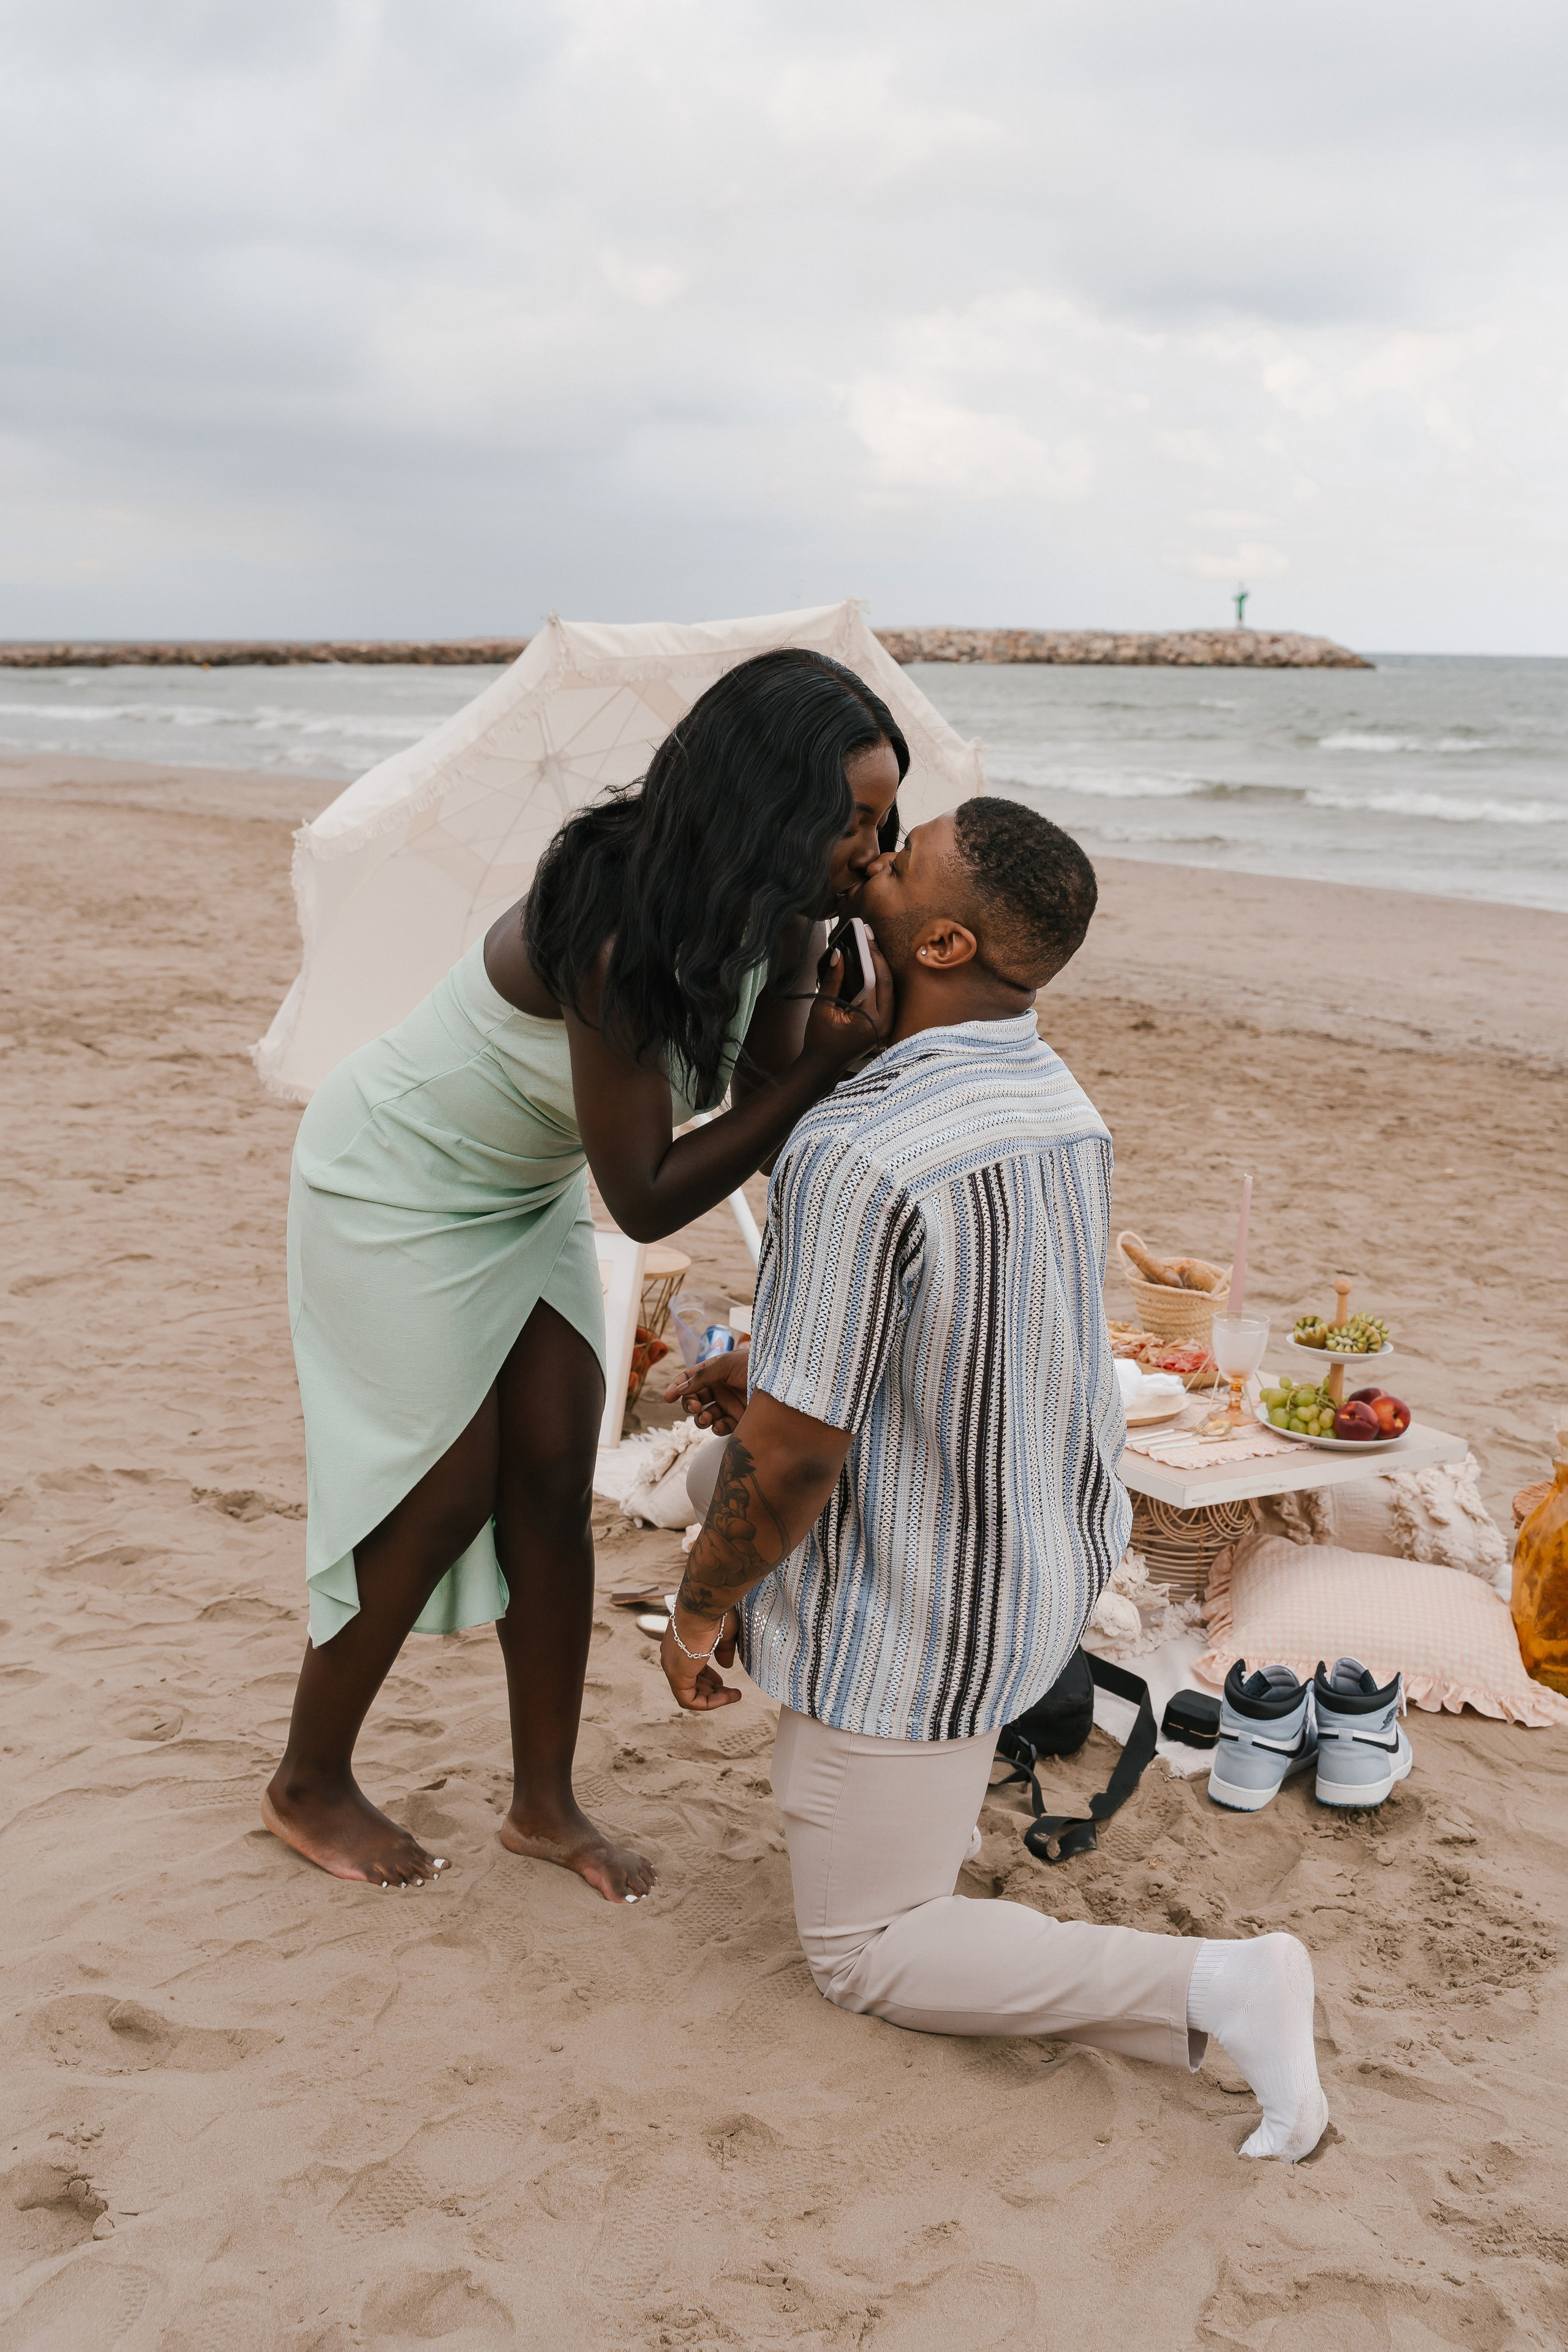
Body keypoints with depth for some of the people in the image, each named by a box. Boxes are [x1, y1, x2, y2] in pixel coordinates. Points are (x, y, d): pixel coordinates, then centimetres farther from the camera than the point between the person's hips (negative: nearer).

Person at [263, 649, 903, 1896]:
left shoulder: (771, 918, -12)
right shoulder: (621, 935, -37)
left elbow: (769, 1129, -10)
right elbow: (645, 1197, -31)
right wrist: (826, 1061, -33)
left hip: (529, 1189, 7)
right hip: (399, 1185, -7)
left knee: (554, 1483, 5)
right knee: (441, 1498, -1)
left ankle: (546, 1802, 19)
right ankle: (309, 1790, 21)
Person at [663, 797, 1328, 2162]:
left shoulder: (854, 1155, -31)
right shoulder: (1059, 1102, -3)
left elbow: (796, 1453, -26)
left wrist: (697, 1610, -8)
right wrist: (777, 1366, 14)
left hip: (913, 1622, -8)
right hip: (1053, 1557, 8)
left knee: (867, 1957, 11)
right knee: (740, 1442, 31)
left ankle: (1210, 1989, -3)